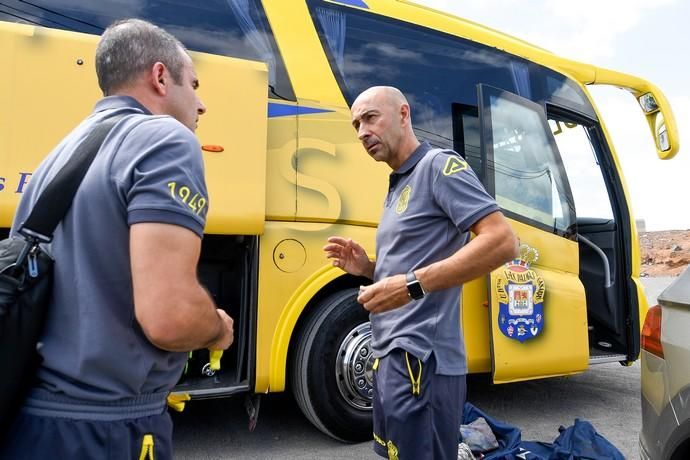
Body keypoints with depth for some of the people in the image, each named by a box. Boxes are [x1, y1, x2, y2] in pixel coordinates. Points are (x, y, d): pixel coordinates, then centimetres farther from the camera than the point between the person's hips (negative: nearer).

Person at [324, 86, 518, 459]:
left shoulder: (439, 165, -9)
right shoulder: (398, 186, 18)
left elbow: (502, 242, -21)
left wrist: (411, 285, -26)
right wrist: (368, 268, 6)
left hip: (420, 361, -10)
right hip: (392, 357, 10)